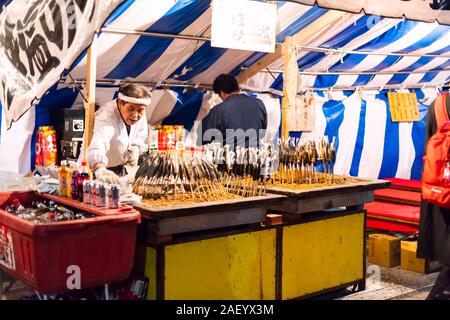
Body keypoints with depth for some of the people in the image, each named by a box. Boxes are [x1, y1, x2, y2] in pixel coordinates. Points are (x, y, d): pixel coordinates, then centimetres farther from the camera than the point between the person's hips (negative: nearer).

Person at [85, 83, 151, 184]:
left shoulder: (140, 115, -12)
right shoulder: (107, 117, -35)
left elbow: (140, 135, 8)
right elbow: (97, 147, -53)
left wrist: (136, 147, -14)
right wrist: (100, 170, -72)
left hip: (120, 167, 6)